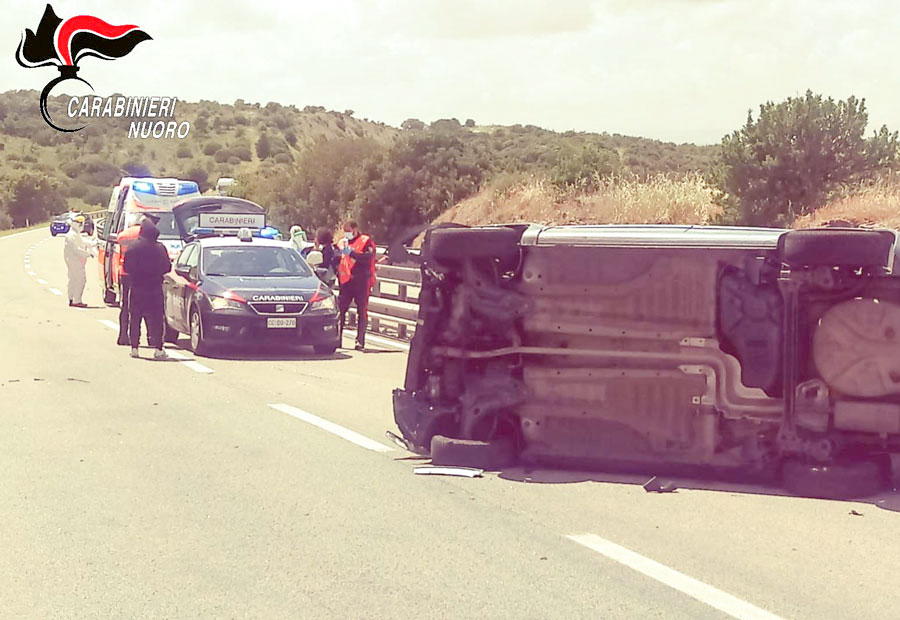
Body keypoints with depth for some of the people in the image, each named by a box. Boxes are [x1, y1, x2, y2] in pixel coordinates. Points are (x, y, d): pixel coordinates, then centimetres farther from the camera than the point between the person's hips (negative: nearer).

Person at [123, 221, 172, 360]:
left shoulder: (133, 248, -8)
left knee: (135, 319, 11)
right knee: (156, 319, 3)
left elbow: (127, 268, -4)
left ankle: (134, 348, 10)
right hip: (155, 290, 0)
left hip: (136, 289, 0)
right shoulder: (160, 248, -8)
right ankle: (158, 349, -3)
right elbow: (167, 267, -1)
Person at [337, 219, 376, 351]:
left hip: (361, 281, -5)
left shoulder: (366, 241, -2)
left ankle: (360, 341, 1)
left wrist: (351, 252, -23)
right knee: (340, 309, -2)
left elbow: (368, 257, -18)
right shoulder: (343, 242, 16)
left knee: (362, 311, -1)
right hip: (346, 281, 5)